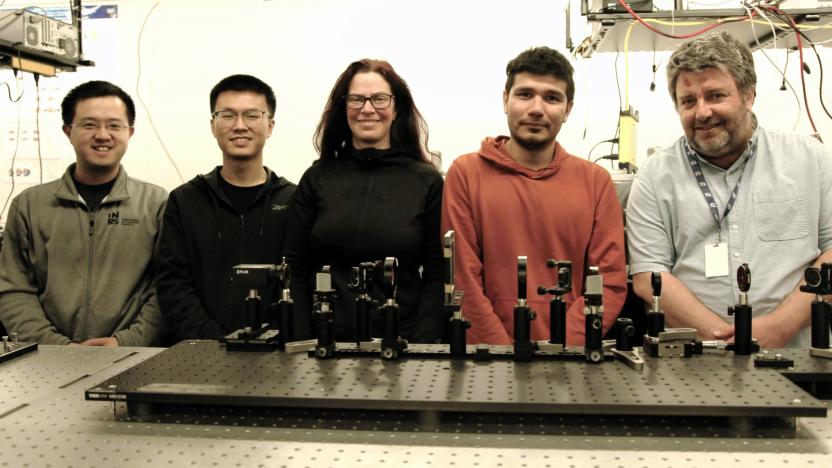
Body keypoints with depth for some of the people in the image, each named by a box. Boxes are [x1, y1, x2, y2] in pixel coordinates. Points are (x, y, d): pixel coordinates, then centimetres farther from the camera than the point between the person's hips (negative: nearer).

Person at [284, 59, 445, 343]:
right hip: (324, 342, 1)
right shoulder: (317, 178, 4)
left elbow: (436, 277, -2)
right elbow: (296, 271, 3)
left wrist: (422, 346, -12)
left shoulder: (427, 181, 0)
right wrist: (301, 344, -6)